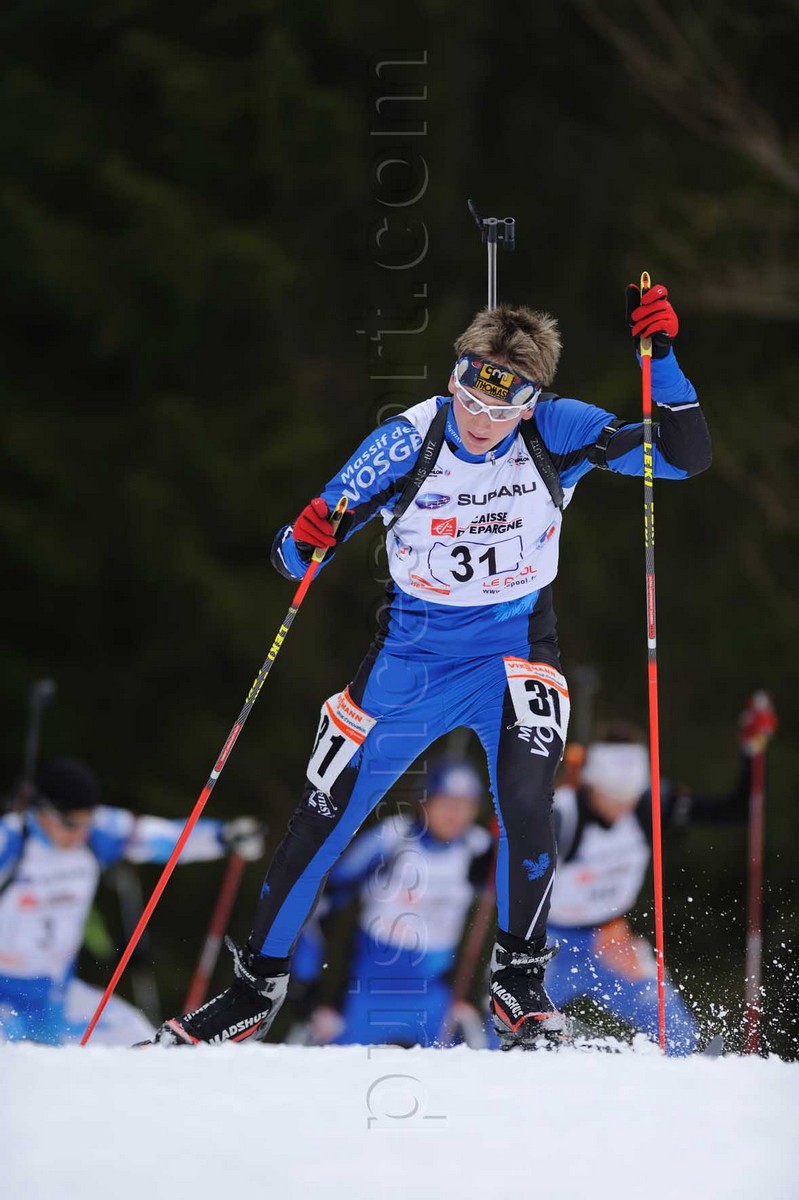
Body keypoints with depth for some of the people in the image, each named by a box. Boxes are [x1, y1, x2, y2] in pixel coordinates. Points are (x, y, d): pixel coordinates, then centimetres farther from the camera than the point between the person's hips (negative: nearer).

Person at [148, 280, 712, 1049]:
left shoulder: (556, 435, -16)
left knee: (525, 797, -27)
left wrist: (660, 357, -32)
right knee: (320, 822, 4)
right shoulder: (407, 442, -18)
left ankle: (520, 980, -8)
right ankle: (255, 990, 22)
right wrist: (304, 542, -40)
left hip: (512, 645, -1)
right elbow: (292, 560, -15)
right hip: (412, 651, 1)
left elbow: (686, 457, -19)